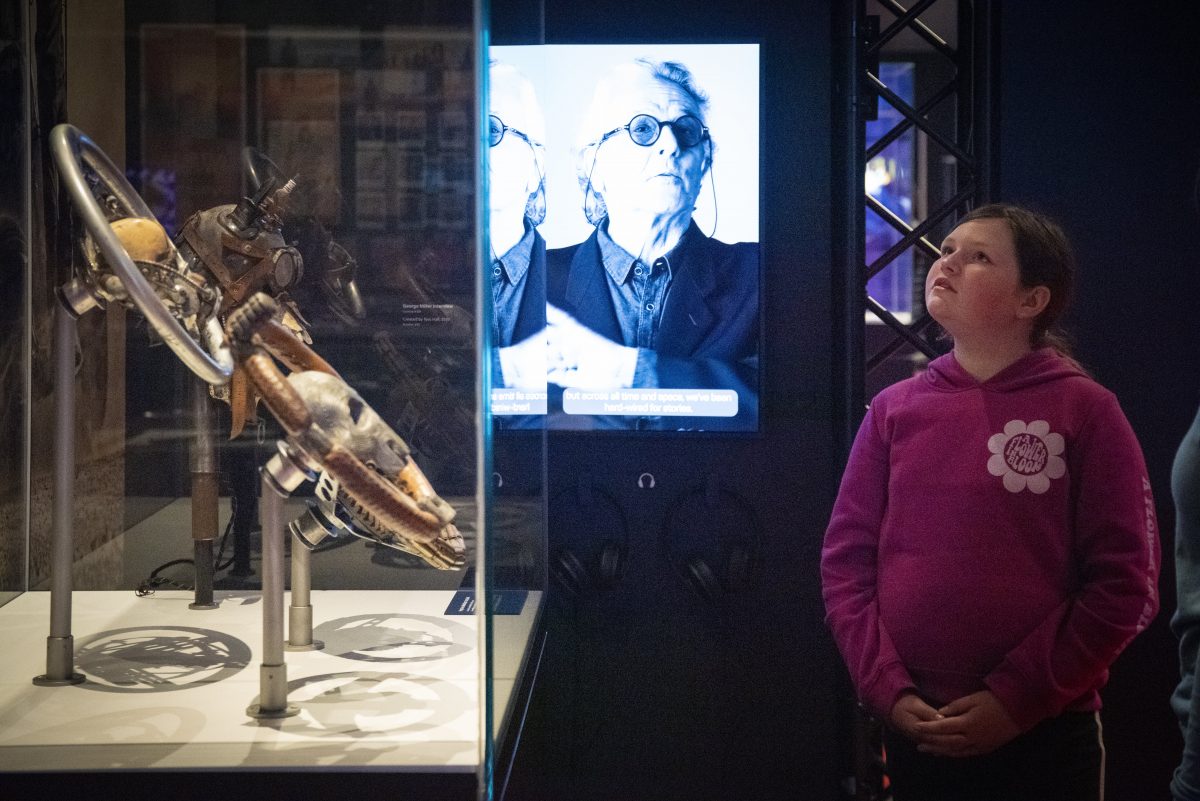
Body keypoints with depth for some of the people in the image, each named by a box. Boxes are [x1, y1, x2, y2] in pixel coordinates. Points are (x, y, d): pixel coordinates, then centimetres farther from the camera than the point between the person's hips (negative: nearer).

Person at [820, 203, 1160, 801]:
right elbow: (846, 559, 4)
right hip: (915, 733, 3)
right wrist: (887, 688, -6)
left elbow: (1124, 584, -7)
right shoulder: (894, 409, 5)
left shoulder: (1085, 410, -4)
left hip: (1045, 738, -3)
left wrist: (1016, 698, -11)